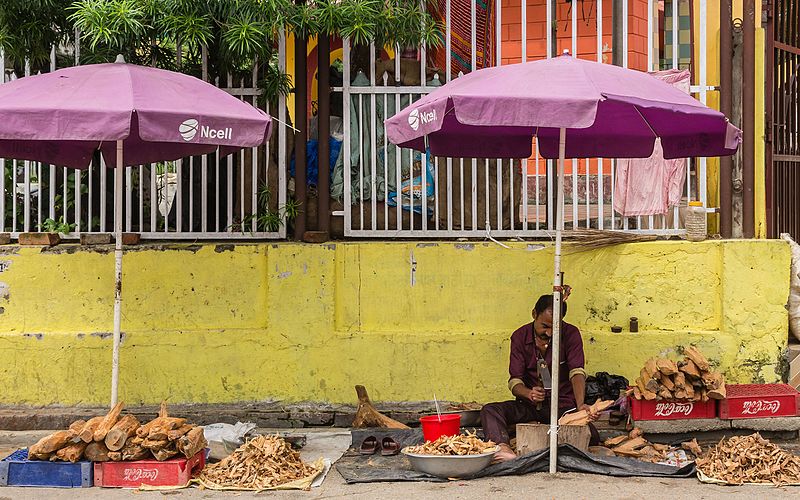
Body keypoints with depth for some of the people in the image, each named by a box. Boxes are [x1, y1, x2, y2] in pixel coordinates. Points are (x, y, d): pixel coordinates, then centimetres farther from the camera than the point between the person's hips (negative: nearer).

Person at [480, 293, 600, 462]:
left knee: (591, 437, -30)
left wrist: (580, 405, -36)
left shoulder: (571, 334, -5)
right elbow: (514, 381, -5)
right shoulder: (520, 337, -1)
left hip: (563, 405, -2)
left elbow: (577, 372, -16)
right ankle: (505, 450, -50)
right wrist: (529, 394, -30)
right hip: (530, 405, 2)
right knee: (489, 410, -25)